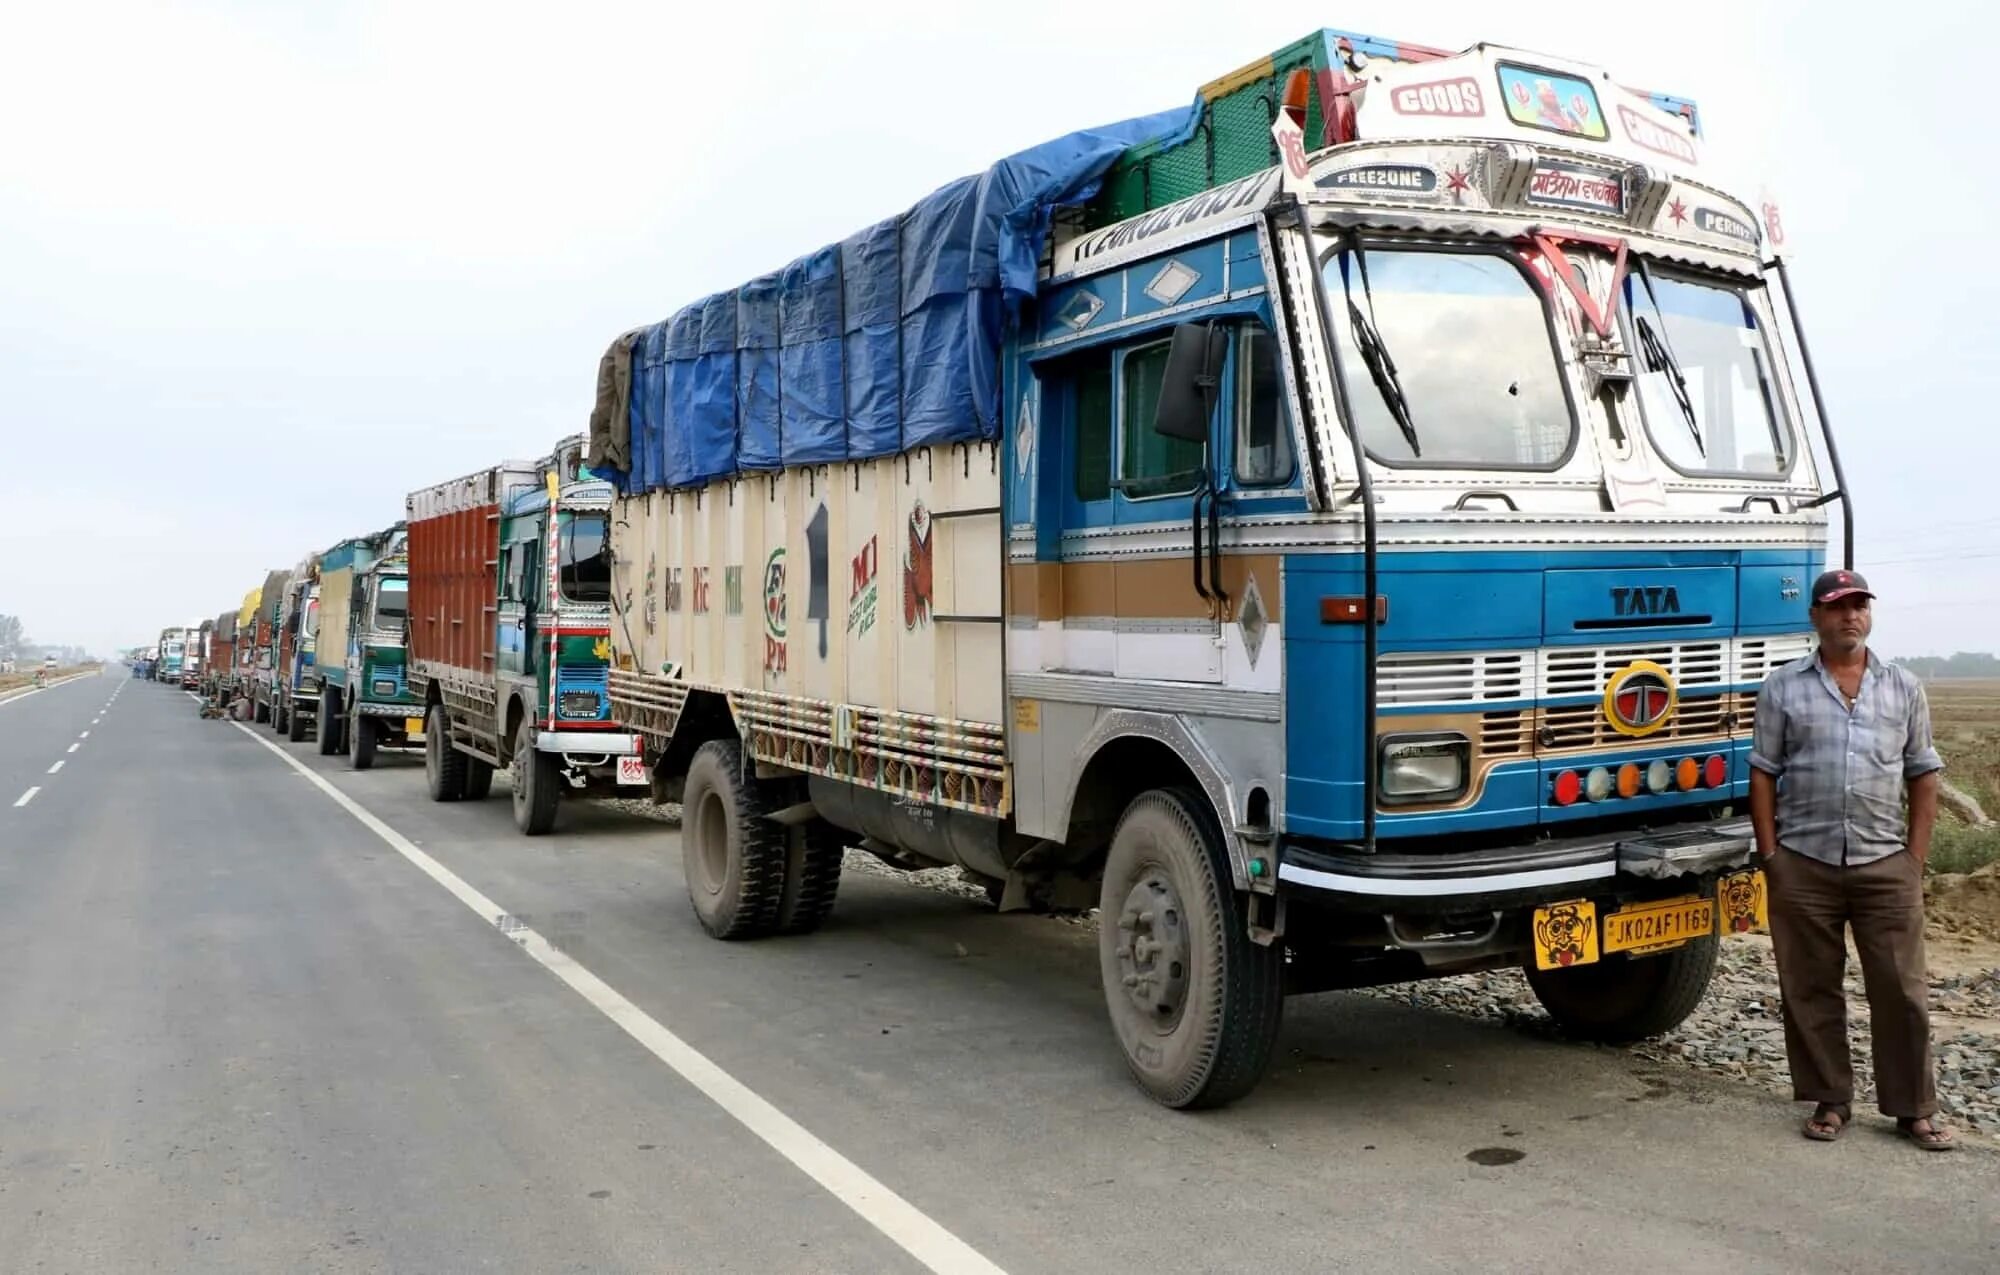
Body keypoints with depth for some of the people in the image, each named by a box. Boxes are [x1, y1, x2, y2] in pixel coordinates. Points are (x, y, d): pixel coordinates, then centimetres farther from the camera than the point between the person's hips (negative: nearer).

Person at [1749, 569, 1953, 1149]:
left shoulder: (1904, 688, 9)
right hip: (1804, 865, -1)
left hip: (1885, 865, 1)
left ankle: (1914, 1108, 17)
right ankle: (1830, 1102, 19)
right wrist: (1769, 853, -3)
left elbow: (1924, 777, 10)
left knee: (1902, 991, 4)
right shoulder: (1782, 687, 4)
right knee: (1811, 991, 6)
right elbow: (1763, 774, 3)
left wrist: (1915, 858, 2)